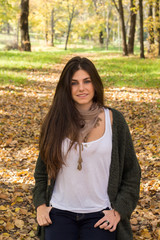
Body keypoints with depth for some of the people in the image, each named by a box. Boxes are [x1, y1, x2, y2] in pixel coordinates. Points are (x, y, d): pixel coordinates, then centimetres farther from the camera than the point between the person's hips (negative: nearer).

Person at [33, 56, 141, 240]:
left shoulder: (114, 120, -2)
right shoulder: (55, 121, 1)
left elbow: (131, 172, 2)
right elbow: (42, 169, 12)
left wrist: (119, 211, -5)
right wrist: (40, 204, 2)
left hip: (100, 215, -1)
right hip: (60, 213, 1)